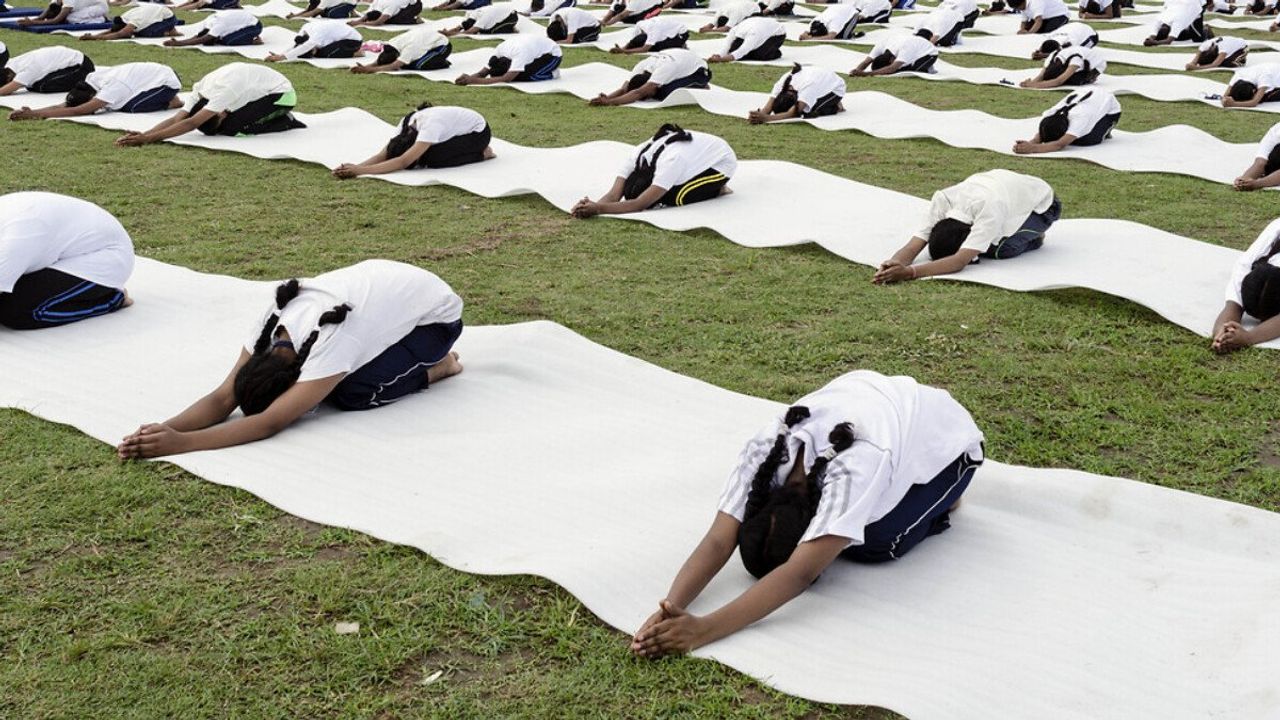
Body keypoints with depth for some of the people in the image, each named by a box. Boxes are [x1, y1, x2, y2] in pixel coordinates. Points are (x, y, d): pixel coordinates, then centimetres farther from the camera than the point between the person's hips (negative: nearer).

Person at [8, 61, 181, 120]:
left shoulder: (112, 88, -33)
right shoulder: (94, 78, -9)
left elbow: (77, 111, -41)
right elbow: (64, 105, -12)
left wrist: (35, 114, -43)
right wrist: (33, 112, -27)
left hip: (167, 81, -9)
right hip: (153, 74, 9)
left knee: (131, 108, -26)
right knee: (120, 105, -2)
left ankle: (172, 103, -4)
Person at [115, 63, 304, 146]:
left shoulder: (223, 91, -35)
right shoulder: (200, 89, -12)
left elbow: (191, 123, -40)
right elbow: (176, 119, -19)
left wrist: (150, 138, -45)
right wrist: (144, 135, -34)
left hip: (281, 93, -9)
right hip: (257, 91, 9)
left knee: (232, 128, -23)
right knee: (222, 125, -5)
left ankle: (283, 122, -8)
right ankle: (274, 116, 6)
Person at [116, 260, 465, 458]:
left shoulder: (332, 340, -40)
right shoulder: (275, 321, -21)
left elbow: (270, 424, -44)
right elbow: (222, 399, -22)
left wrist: (180, 443, -52)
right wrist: (165, 428, -41)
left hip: (433, 315, -7)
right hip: (384, 290, 8)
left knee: (350, 394, -25)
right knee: (327, 382, -7)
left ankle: (432, 367, -2)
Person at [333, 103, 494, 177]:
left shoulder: (431, 124, -39)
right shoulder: (407, 123, -17)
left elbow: (403, 162, -46)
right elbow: (383, 155, -19)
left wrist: (361, 171, -51)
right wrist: (355, 167, -38)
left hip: (478, 132, -8)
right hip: (458, 131, 8)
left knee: (433, 158, -28)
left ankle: (481, 153, -7)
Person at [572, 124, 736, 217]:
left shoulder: (671, 160, -42)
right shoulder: (638, 156, -23)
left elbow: (640, 205, -47)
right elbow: (614, 195, -29)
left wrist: (598, 208, -56)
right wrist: (591, 206, -50)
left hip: (721, 163, -7)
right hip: (697, 154, 8)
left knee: (676, 197, -28)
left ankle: (715, 189, -2)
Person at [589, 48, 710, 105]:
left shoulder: (663, 68, -42)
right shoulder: (640, 67, -20)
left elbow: (639, 93, -51)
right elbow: (623, 89, -26)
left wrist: (609, 102, -59)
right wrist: (606, 98, -48)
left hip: (697, 70, -9)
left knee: (665, 93, -32)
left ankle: (699, 88, -6)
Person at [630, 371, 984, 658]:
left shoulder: (853, 468, -46)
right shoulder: (765, 449, -32)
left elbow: (801, 573, -53)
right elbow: (719, 540, -35)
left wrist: (705, 629, -62)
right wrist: (672, 608, -53)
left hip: (942, 438, -5)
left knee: (870, 546, -20)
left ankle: (938, 497, 8)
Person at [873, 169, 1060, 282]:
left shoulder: (988, 209, -46)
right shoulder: (942, 199, -30)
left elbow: (958, 262, -53)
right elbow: (914, 246, -34)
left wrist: (910, 272, -65)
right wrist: (894, 263, -56)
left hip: (1041, 203, -6)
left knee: (999, 249, -32)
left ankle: (1031, 237, -1)